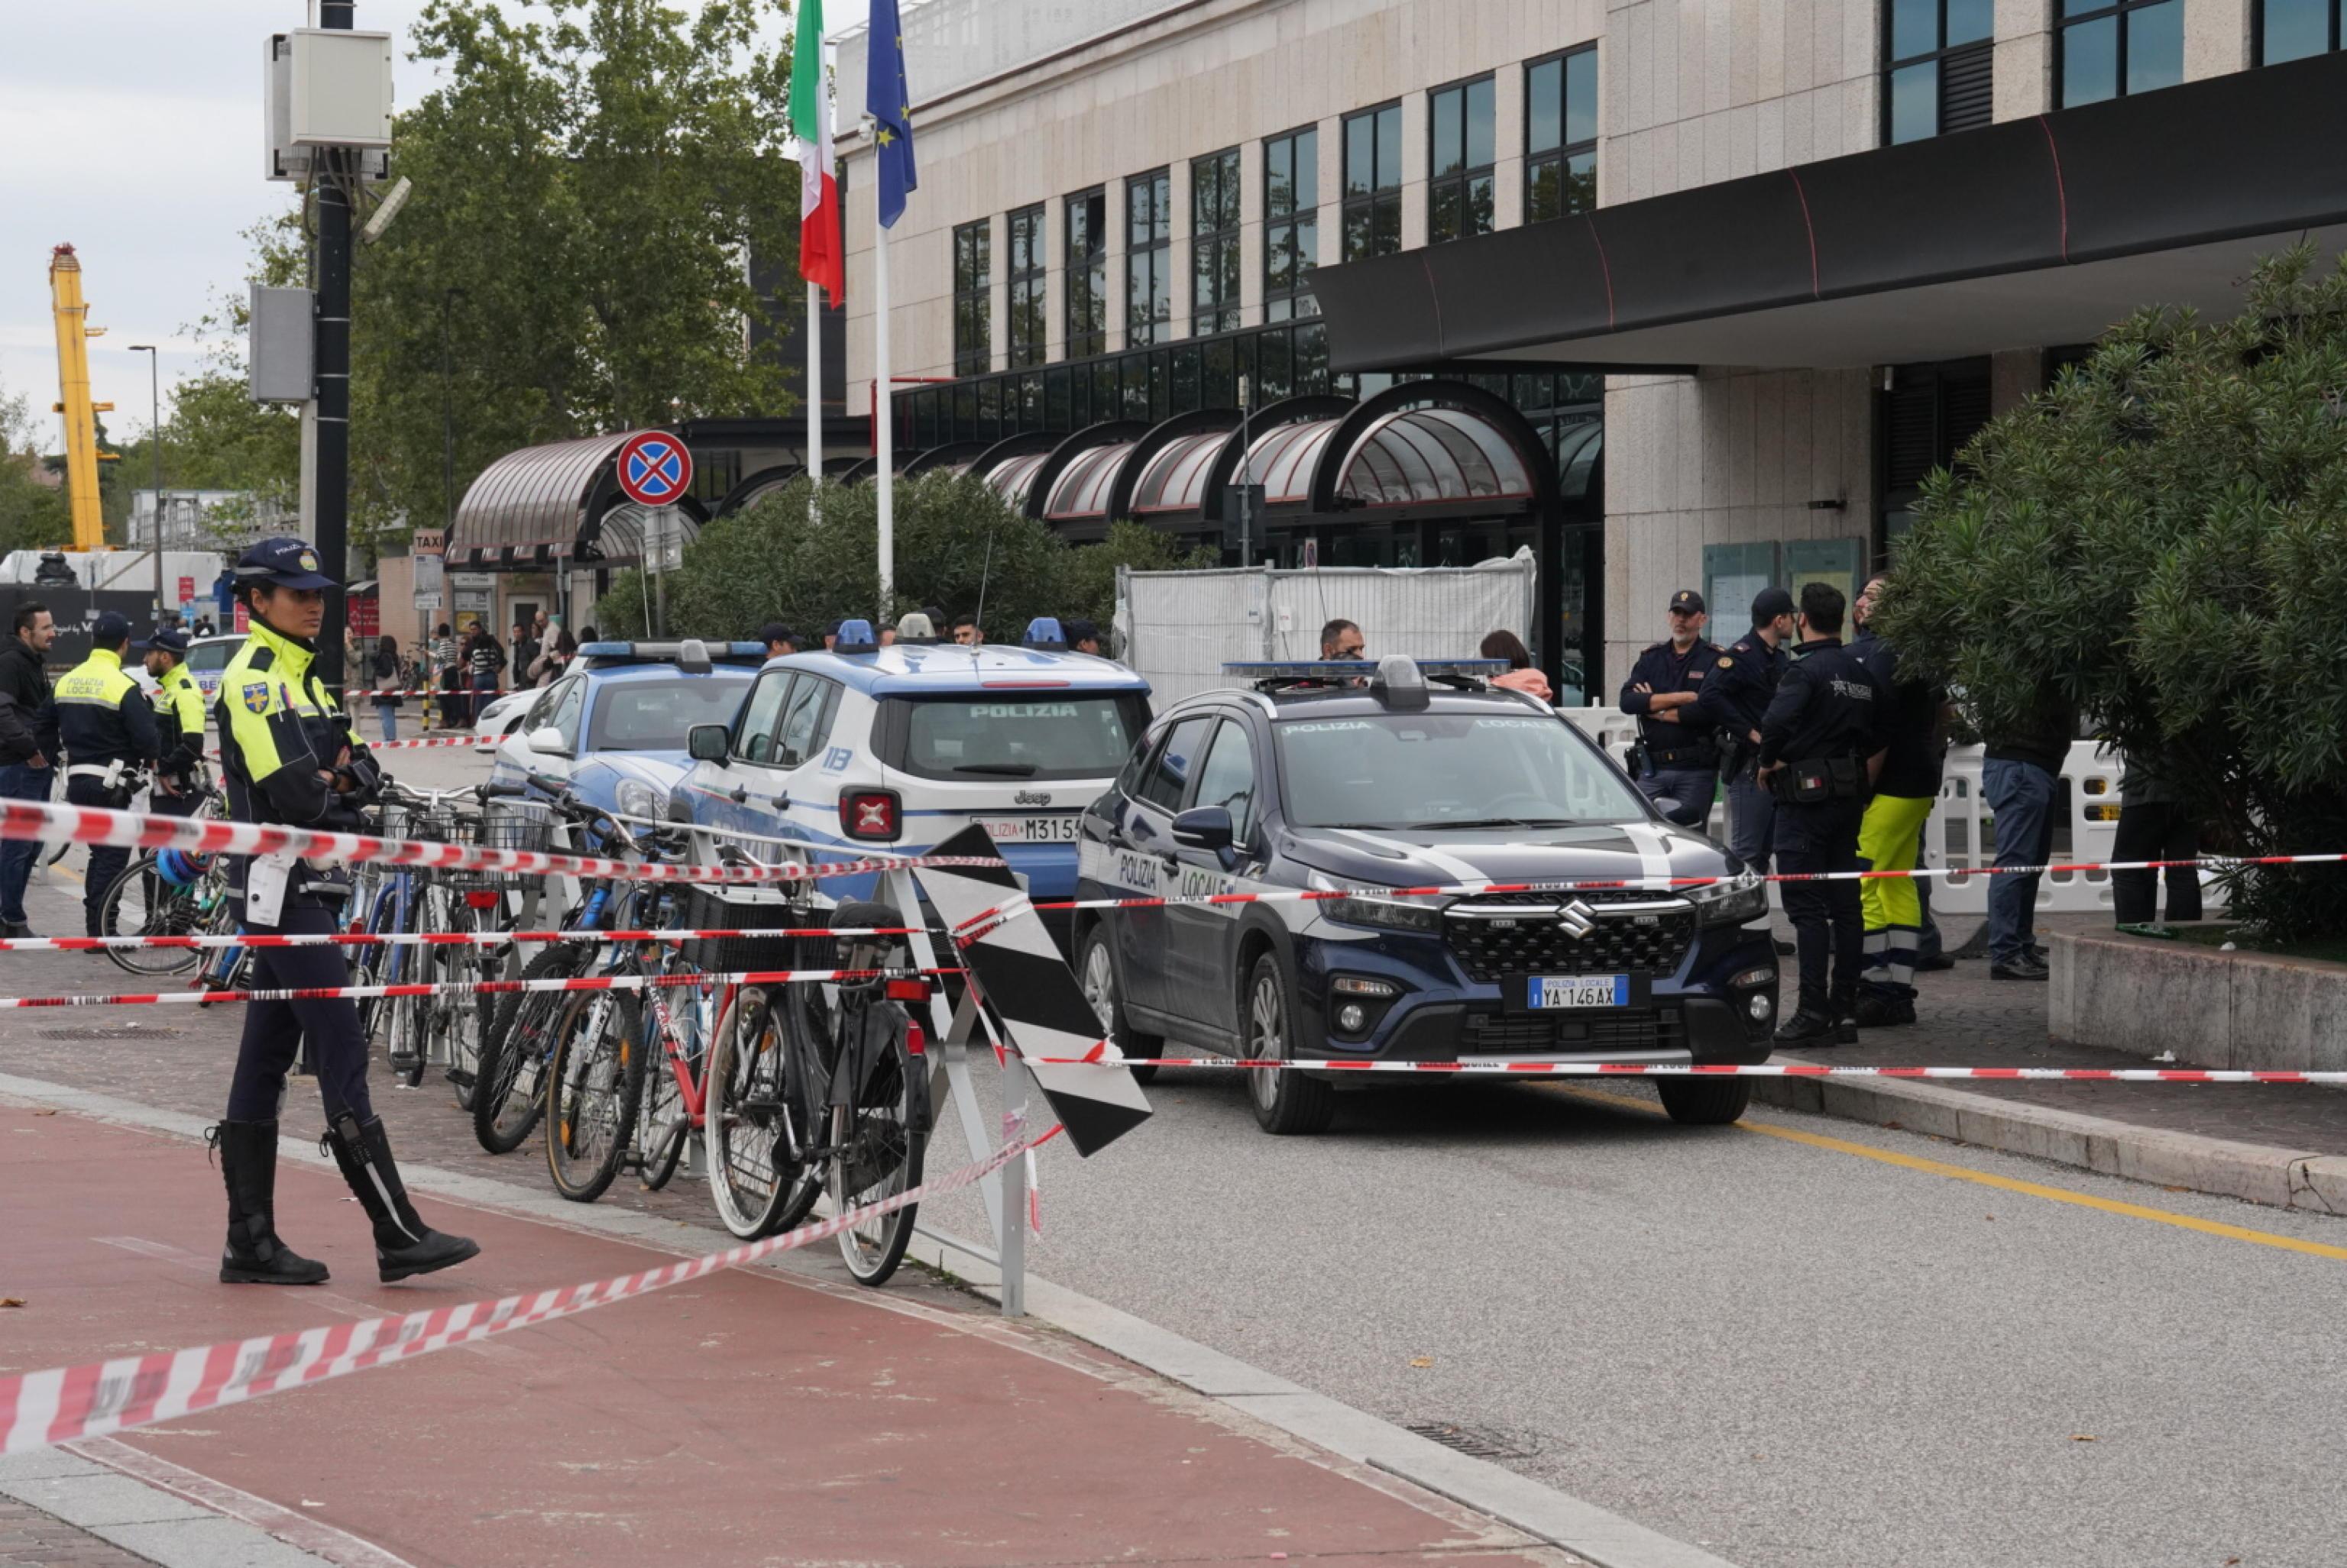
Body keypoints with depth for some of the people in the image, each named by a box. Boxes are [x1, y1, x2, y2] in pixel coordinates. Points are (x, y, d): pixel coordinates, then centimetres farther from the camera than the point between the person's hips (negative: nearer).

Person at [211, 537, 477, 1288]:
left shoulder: (304, 680, 20)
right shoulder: (252, 681, -10)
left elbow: (365, 770, 11)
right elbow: (290, 791, -21)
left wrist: (336, 776, -10)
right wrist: (336, 786, -2)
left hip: (310, 886, 10)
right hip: (282, 884, -10)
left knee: (265, 1060, 9)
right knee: (342, 1054, -11)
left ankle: (250, 1242, 12)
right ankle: (398, 1237, -13)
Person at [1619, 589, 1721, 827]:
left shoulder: (1714, 660, 0)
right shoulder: (1651, 657, 13)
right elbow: (1628, 701, -2)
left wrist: (1657, 709, -6)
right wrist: (1680, 698, -11)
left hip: (1696, 772, -3)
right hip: (1653, 768, 3)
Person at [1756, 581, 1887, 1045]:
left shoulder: (1807, 670, -12)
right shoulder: (1865, 674, 12)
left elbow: (1776, 721, -27)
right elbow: (1881, 745, 15)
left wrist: (1767, 764, -10)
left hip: (1806, 797, -7)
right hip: (1850, 798, 7)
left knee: (1806, 907, -7)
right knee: (1845, 904, 9)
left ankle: (1814, 1013, -11)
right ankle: (1845, 1010, 11)